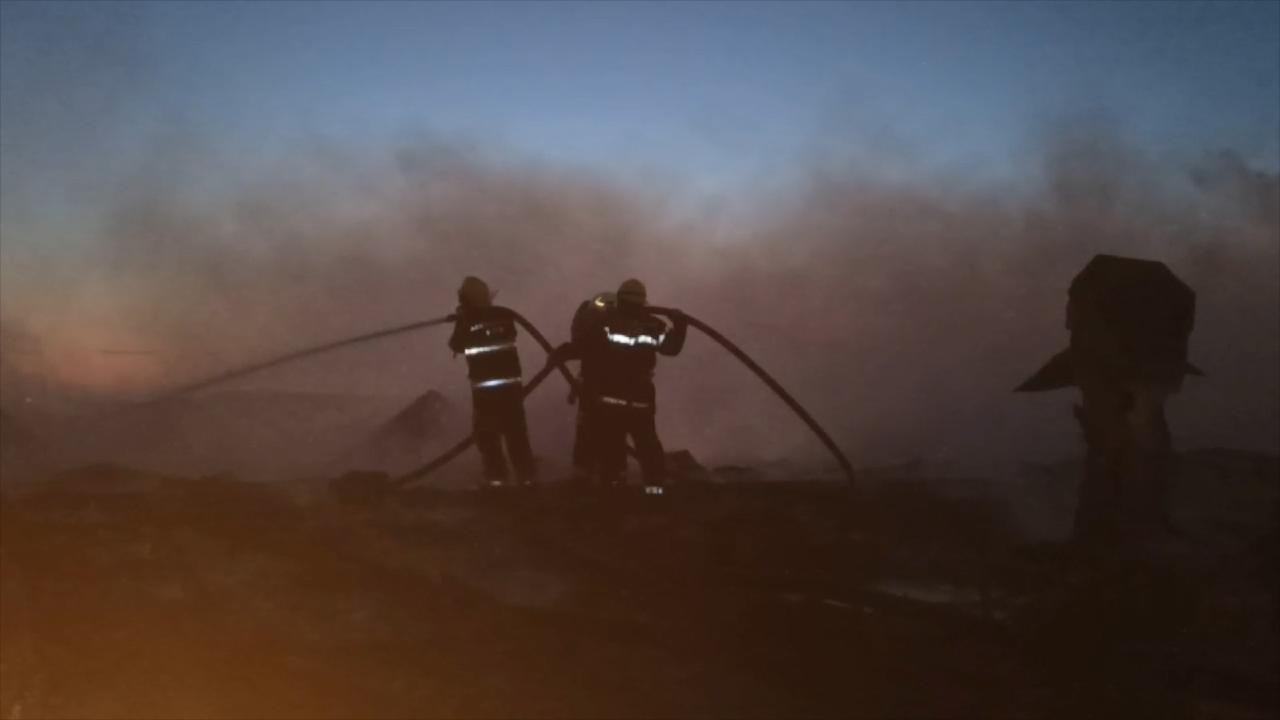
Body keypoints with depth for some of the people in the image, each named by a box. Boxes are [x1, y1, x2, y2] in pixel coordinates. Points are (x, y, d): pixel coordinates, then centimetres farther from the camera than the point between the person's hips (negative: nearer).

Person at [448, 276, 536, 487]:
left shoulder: (466, 321, -9)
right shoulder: (504, 315, 0)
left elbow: (456, 345, 7)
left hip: (484, 387, -3)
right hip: (511, 384, 3)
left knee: (487, 434, 10)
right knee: (516, 431, 13)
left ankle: (497, 476, 8)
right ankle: (526, 475, 15)